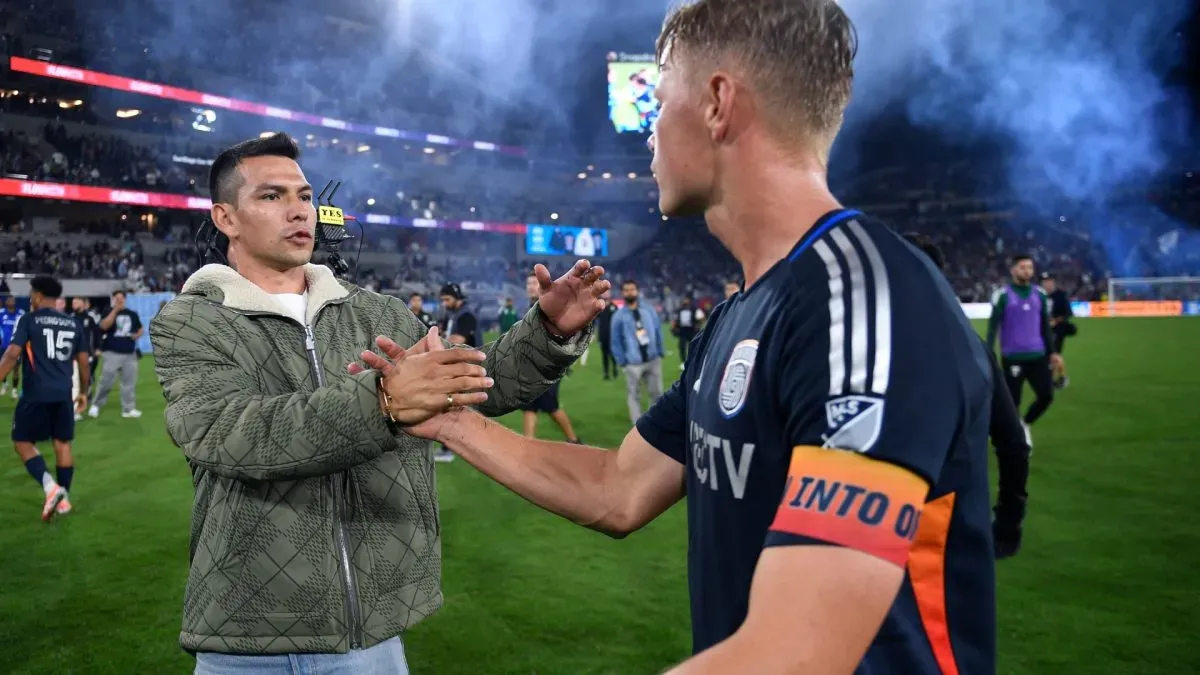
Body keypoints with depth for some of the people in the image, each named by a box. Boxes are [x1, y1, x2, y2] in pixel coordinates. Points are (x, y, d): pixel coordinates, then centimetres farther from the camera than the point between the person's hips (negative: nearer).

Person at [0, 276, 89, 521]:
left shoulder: (29, 320, -4)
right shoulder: (73, 323, 10)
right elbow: (83, 361, 14)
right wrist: (83, 391, 24)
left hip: (36, 394, -4)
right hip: (63, 395, 4)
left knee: (22, 442, 8)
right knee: (63, 444, 12)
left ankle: (51, 487, -10)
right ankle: (63, 498, 16)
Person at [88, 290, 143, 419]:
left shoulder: (133, 314, 12)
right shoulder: (109, 312, -1)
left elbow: (140, 329, 23)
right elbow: (104, 326, -20)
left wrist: (137, 335, 0)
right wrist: (115, 310, -23)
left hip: (130, 354, 4)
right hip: (112, 353, -4)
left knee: (130, 382, 7)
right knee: (106, 382, -5)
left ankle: (128, 409, 13)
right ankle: (96, 406, 10)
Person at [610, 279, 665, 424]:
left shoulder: (649, 310, 3)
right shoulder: (618, 316, -3)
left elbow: (658, 331, 9)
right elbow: (616, 341, -1)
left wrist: (660, 352, 5)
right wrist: (622, 362, -6)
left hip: (653, 359, 3)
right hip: (633, 363, -2)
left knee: (657, 392, 11)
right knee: (634, 396, 2)